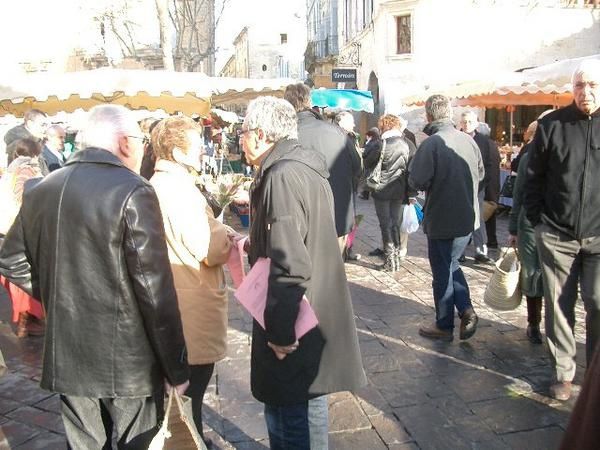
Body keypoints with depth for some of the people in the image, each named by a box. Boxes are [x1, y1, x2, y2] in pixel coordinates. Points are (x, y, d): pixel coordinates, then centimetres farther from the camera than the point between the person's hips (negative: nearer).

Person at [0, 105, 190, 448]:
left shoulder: (41, 191, 3)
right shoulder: (133, 192, -17)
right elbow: (156, 292, -18)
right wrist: (177, 367, -10)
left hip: (67, 357, 6)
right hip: (128, 360, -6)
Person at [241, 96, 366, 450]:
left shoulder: (282, 177, -21)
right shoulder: (307, 168, 10)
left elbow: (288, 266, -26)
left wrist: (281, 333, -20)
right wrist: (254, 243, 21)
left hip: (295, 326, -10)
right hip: (315, 317, 10)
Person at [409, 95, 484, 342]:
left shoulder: (431, 143, -19)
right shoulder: (468, 139, 2)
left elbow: (417, 181, -18)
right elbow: (480, 174, 13)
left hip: (442, 220, -6)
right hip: (468, 217, 6)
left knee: (442, 272, 8)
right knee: (451, 264, 24)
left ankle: (444, 326, 20)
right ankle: (466, 309, 13)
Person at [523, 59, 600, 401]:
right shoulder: (552, 125, 3)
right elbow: (534, 177, 7)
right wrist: (536, 220, 3)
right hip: (556, 235, 1)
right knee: (559, 306, 8)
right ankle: (564, 372, 23)